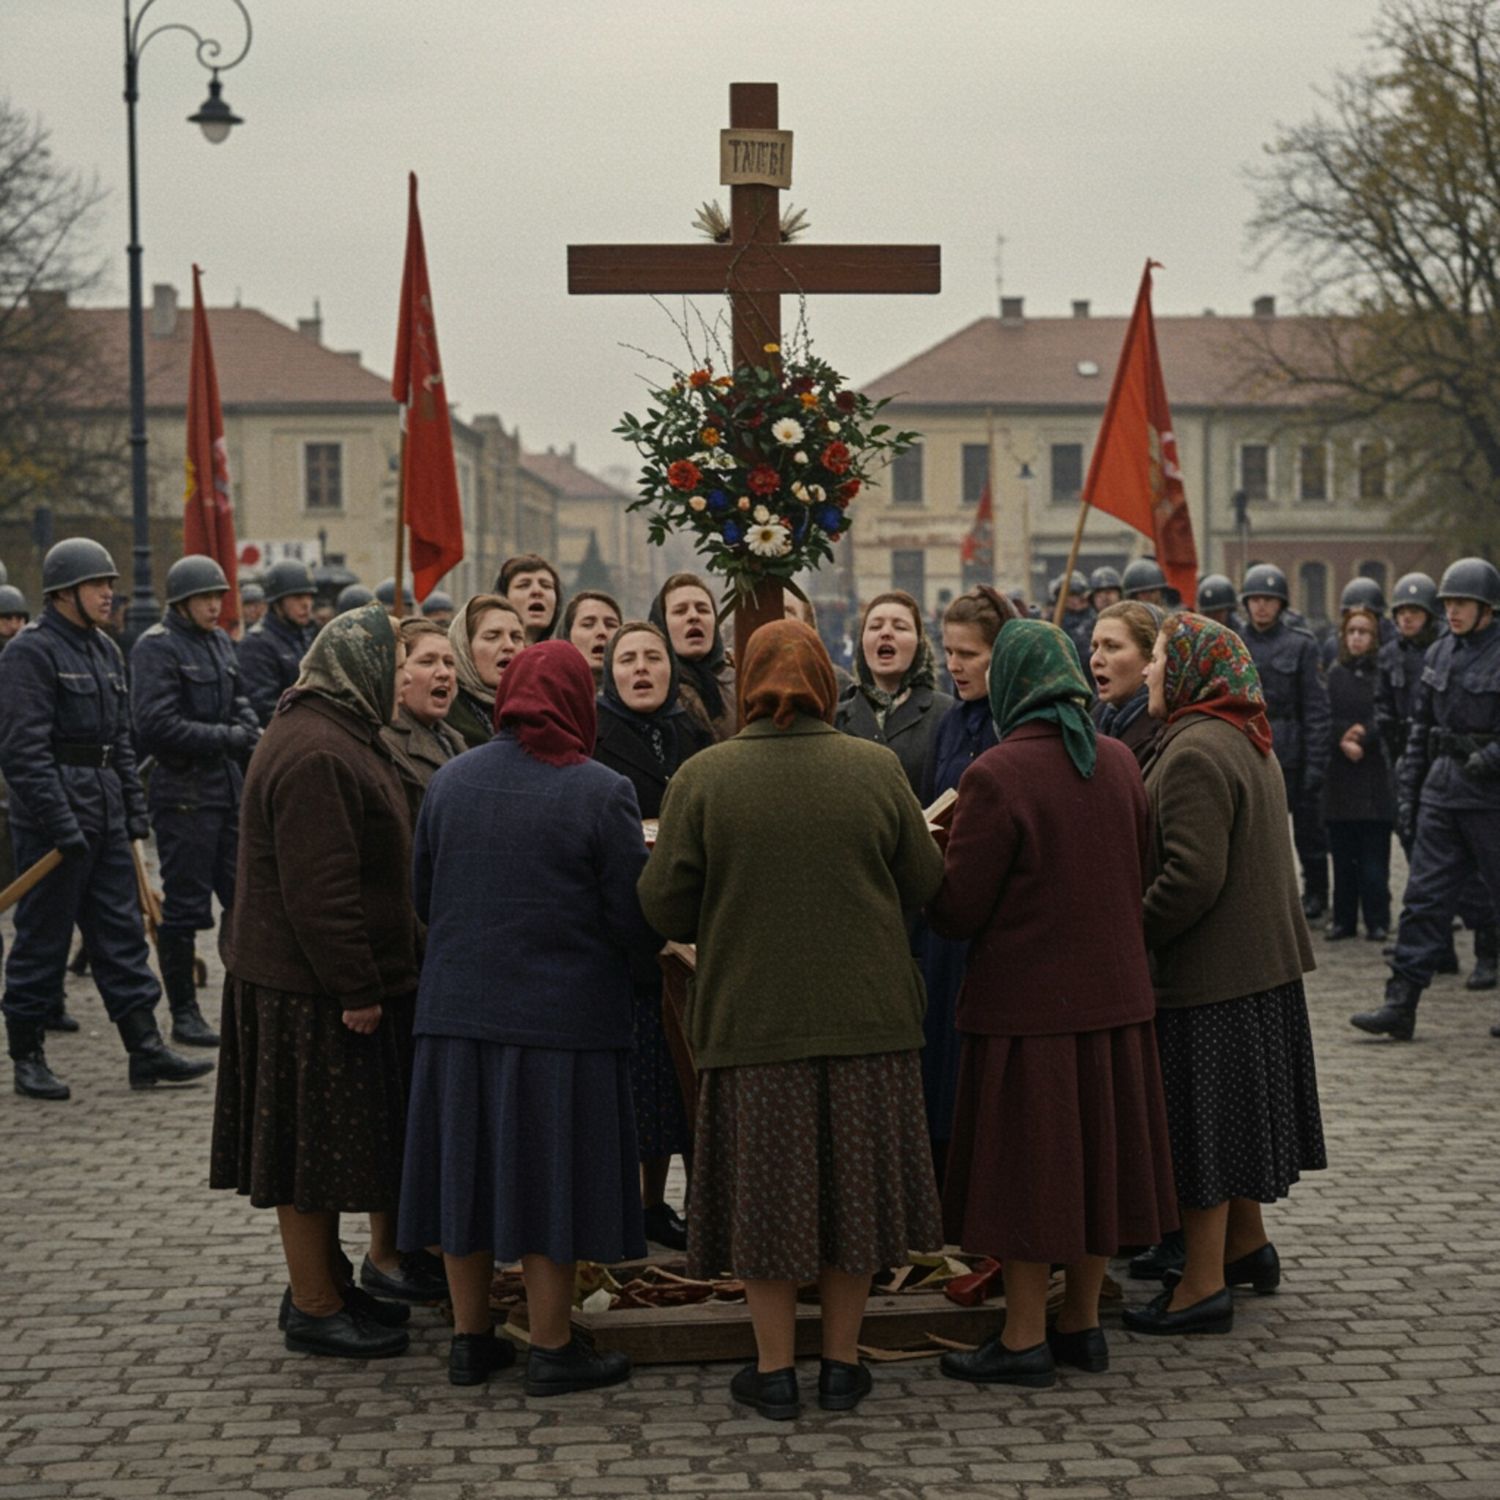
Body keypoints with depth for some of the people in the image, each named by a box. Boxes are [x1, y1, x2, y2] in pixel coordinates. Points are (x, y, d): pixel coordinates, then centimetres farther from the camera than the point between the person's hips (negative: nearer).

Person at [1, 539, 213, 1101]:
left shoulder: (105, 651, 14)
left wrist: (136, 812, 13)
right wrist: (62, 826, -21)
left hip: (105, 811, 8)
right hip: (52, 814, -8)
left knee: (121, 931, 8)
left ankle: (146, 1050, 12)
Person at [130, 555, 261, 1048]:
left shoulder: (220, 642, 13)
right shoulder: (157, 646, -11)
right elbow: (158, 725, -19)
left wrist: (250, 731, 1)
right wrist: (227, 738, -16)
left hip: (229, 787, 7)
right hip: (183, 792, -7)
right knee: (184, 906, 0)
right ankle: (184, 1013, 8)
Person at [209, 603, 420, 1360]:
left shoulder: (331, 734, 15)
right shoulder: (317, 756, -22)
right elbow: (320, 887, -25)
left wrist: (368, 978, 23)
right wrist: (356, 989, -22)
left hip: (321, 983, 11)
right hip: (311, 990, -11)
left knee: (323, 1145, 18)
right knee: (314, 1149, -2)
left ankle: (325, 1284, 28)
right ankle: (314, 1309, 7)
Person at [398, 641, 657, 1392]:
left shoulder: (449, 781, 1)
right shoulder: (601, 793, -12)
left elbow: (423, 898, 8)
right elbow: (637, 924, -11)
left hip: (457, 1011, 4)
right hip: (564, 1013, -4)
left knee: (470, 1163, 12)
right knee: (549, 1172, 4)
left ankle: (470, 1336, 21)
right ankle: (551, 1345, 12)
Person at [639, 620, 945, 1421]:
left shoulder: (702, 777, -9)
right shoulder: (876, 768, -5)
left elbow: (664, 904, -8)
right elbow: (924, 883, 1)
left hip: (751, 1017, -1)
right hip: (864, 1015, 1)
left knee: (766, 1186, 8)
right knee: (850, 1183, 12)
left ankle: (775, 1368, 14)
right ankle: (841, 1362, 19)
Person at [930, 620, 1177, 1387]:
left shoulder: (997, 776, -18)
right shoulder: (1119, 762, 2)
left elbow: (958, 909, -15)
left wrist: (931, 857, 4)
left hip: (1027, 1000, -6)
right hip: (1114, 992, 6)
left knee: (1026, 1159, 2)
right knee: (1094, 1147, 14)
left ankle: (1024, 1337, 8)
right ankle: (1082, 1322, 23)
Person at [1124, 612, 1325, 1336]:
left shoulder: (1195, 753, -21)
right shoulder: (1248, 742, 11)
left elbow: (1192, 875, -27)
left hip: (1207, 973, -10)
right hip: (1263, 959, 10)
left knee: (1201, 1121, -3)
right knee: (1236, 1111, 21)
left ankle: (1203, 1285, 3)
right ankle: (1248, 1247, 34)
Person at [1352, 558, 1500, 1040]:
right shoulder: (1439, 655, 12)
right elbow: (1421, 729, 16)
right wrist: (1408, 792, 13)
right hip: (1443, 790, 6)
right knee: (1424, 896, 1)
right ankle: (1400, 1004, 0)